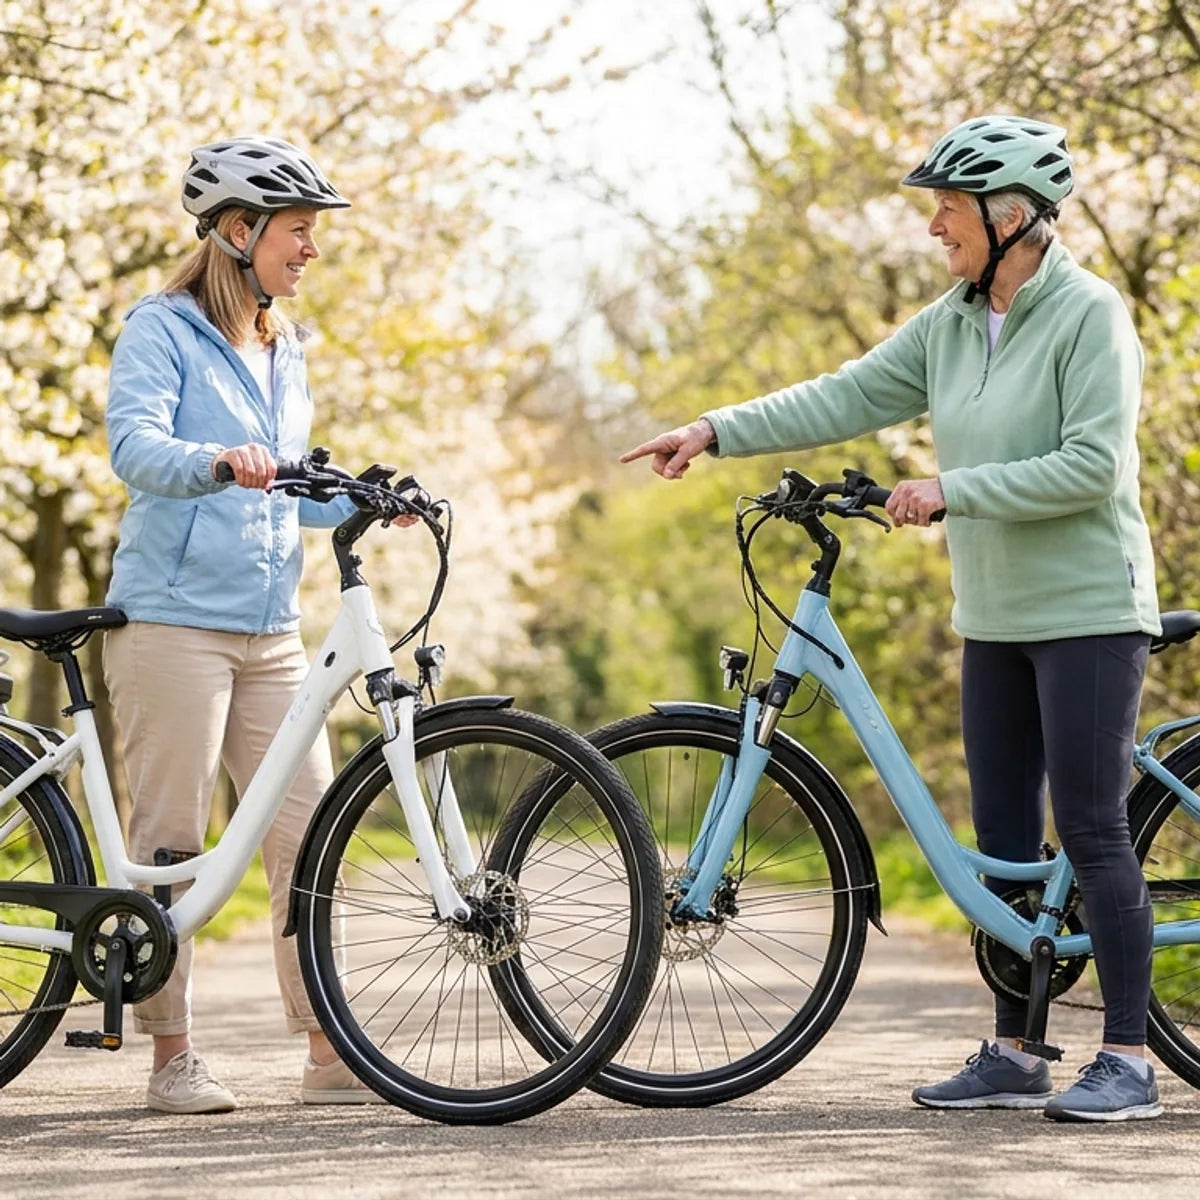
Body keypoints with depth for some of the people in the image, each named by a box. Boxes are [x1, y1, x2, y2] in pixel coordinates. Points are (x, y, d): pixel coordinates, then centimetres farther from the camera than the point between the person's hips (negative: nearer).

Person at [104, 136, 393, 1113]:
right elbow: (136, 447, -19)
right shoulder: (163, 330, -3)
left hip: (271, 631, 6)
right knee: (171, 843, -2)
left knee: (309, 832, 0)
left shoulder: (287, 354, 18)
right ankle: (173, 1057, 6)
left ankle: (331, 1056, 3)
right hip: (173, 620, -6)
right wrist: (218, 462, -38)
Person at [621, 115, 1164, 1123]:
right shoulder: (951, 324, 9)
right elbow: (849, 398, 6)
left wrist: (953, 489, -20)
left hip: (1088, 613, -8)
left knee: (1092, 830, -6)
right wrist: (716, 431, -2)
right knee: (1003, 840, 9)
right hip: (996, 615, 8)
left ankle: (1129, 1059, 0)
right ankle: (1014, 1056, 15)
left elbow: (1091, 467, -19)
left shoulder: (1089, 315, -12)